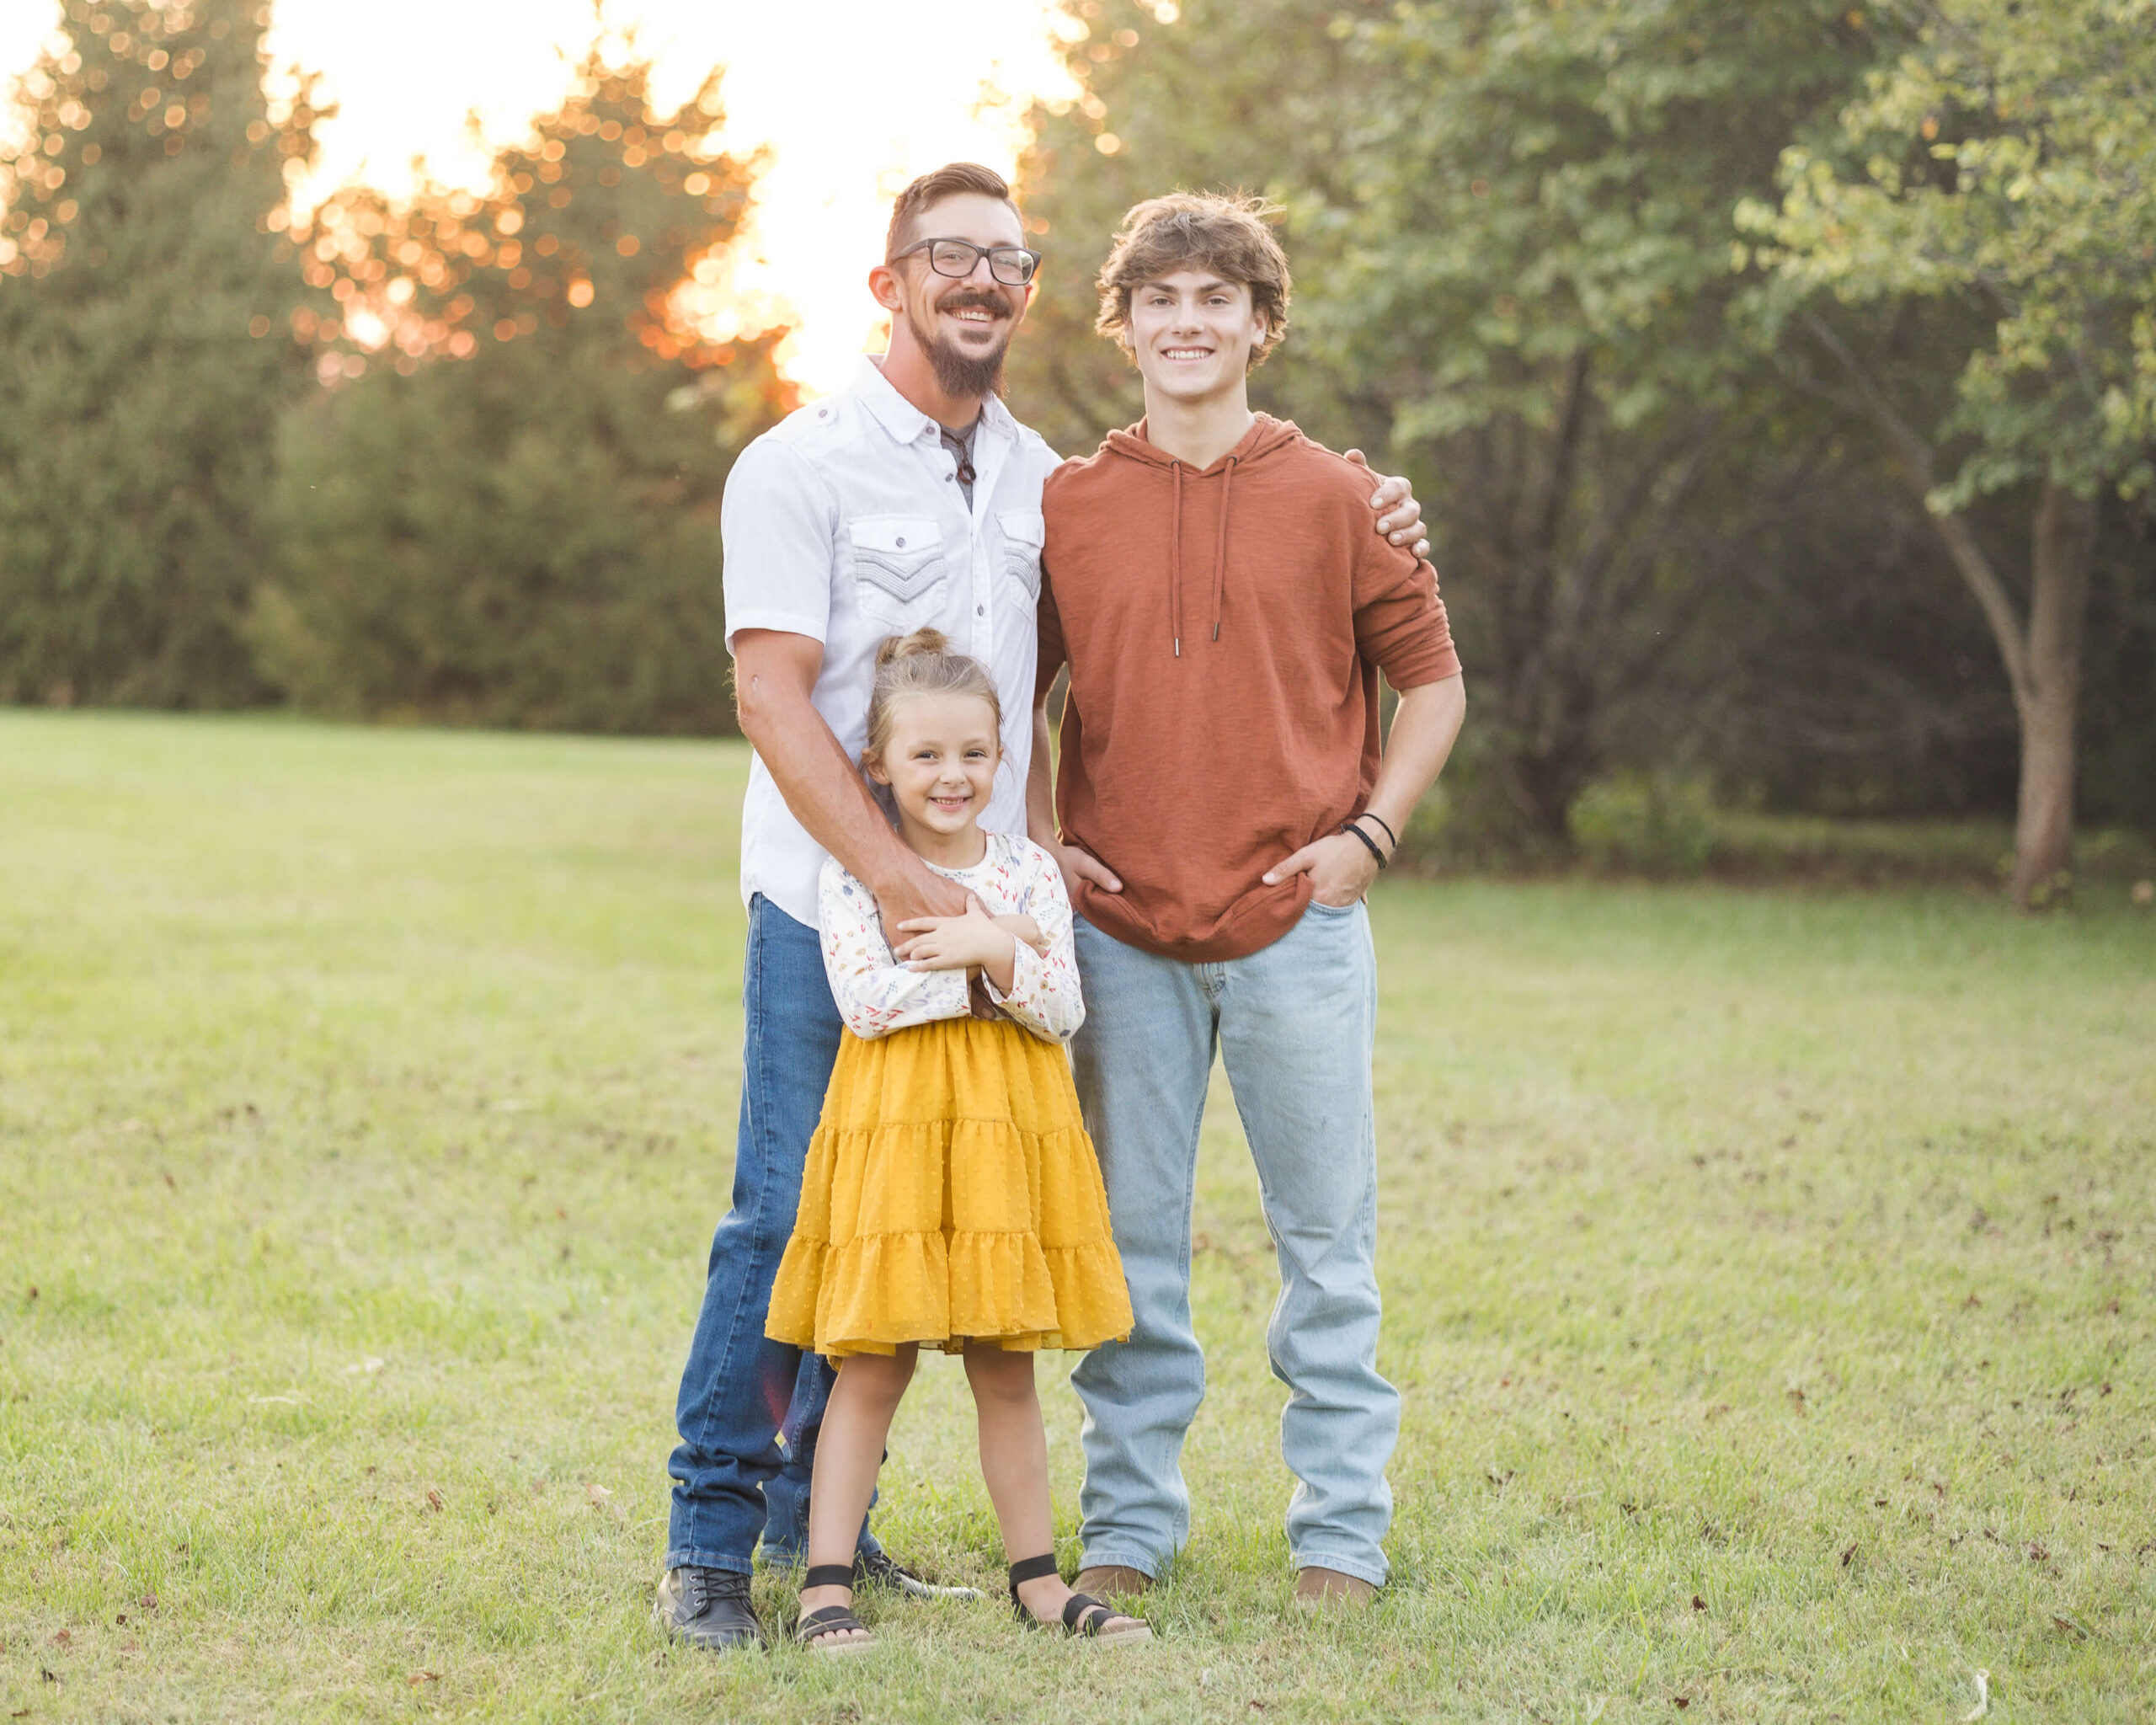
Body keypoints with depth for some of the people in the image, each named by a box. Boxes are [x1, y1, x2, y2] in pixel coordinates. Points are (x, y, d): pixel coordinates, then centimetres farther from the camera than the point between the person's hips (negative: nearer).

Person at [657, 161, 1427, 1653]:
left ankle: (820, 1516, 21)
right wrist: (900, 882, -23)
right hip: (828, 910, -6)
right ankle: (708, 1544, 4)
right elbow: (773, 699, -13)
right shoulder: (801, 465, -6)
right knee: (787, 1220, -6)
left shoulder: (1038, 475, 13)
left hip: (979, 907, 6)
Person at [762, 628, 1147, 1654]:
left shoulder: (1028, 871, 5)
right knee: (872, 1367, -1)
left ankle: (1036, 1580, 19)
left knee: (1007, 1372, 10)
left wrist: (993, 951, -18)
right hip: (893, 1128, -3)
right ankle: (827, 1585, 5)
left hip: (1007, 1136, 3)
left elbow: (1064, 1013, -1)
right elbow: (864, 999, -16)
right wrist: (998, 965, -13)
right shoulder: (855, 871, -4)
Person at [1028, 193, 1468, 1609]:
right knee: (1131, 1239, 8)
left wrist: (1372, 832, -3)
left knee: (1328, 1239, 5)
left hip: (1297, 924, -1)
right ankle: (1128, 1525, 18)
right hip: (1123, 929, 1)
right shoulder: (1068, 505, 5)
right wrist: (1041, 839, 4)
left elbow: (1433, 678, 8)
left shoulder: (1335, 497, 1)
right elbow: (1015, 690, 16)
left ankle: (1343, 1532, 15)